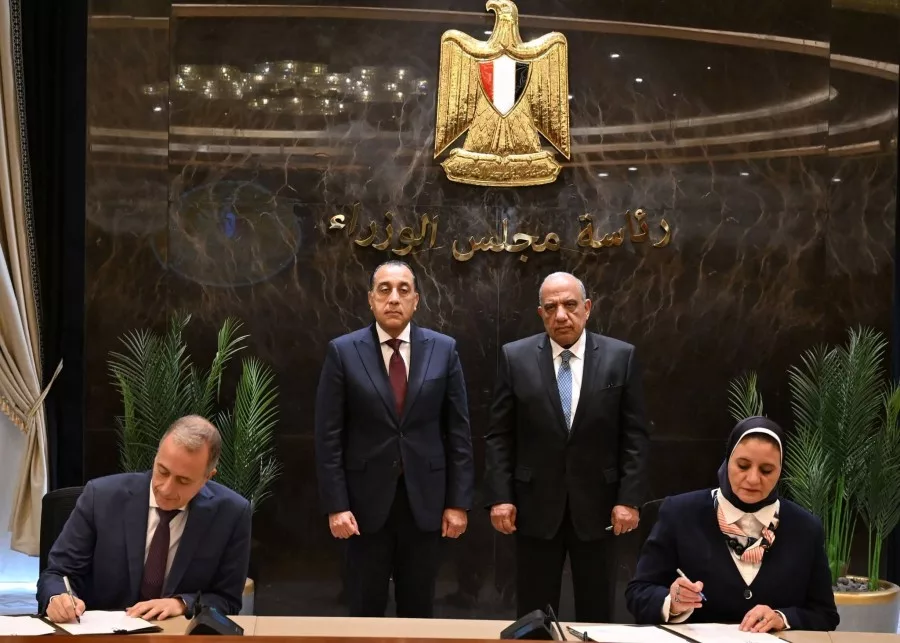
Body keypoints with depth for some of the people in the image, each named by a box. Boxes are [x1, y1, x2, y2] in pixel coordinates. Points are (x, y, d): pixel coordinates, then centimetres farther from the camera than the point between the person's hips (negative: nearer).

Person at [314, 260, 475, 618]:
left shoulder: (443, 350, 1)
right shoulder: (343, 352, -2)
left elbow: (458, 431, 3)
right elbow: (328, 436, -3)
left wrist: (459, 501, -1)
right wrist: (335, 505, -9)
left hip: (425, 499, 1)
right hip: (367, 499, -1)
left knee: (418, 610, 12)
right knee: (365, 611, 9)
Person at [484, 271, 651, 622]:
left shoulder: (620, 357, -1)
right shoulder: (515, 357, 0)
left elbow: (635, 436, 0)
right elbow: (499, 436, 1)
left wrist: (629, 499, -6)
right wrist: (499, 497, -6)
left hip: (596, 505, 0)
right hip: (535, 506, 0)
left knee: (596, 615, 10)